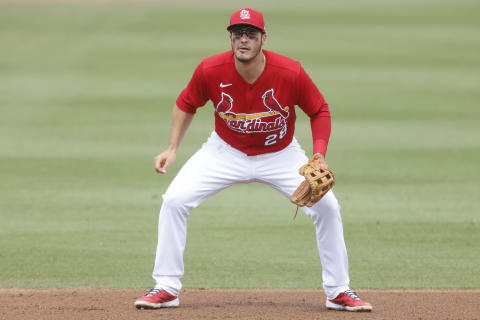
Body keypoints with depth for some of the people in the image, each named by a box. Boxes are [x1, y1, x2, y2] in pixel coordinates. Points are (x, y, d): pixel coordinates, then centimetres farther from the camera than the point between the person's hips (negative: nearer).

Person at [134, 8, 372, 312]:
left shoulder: (291, 73, -26)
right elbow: (186, 104, -2)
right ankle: (167, 288, -3)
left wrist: (319, 157, -22)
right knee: (175, 200, -15)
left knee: (327, 206, -14)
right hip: (225, 152, 1)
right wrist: (172, 149, -11)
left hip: (281, 155, -1)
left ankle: (339, 292, 2)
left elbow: (320, 111, -10)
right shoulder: (210, 70, -23)